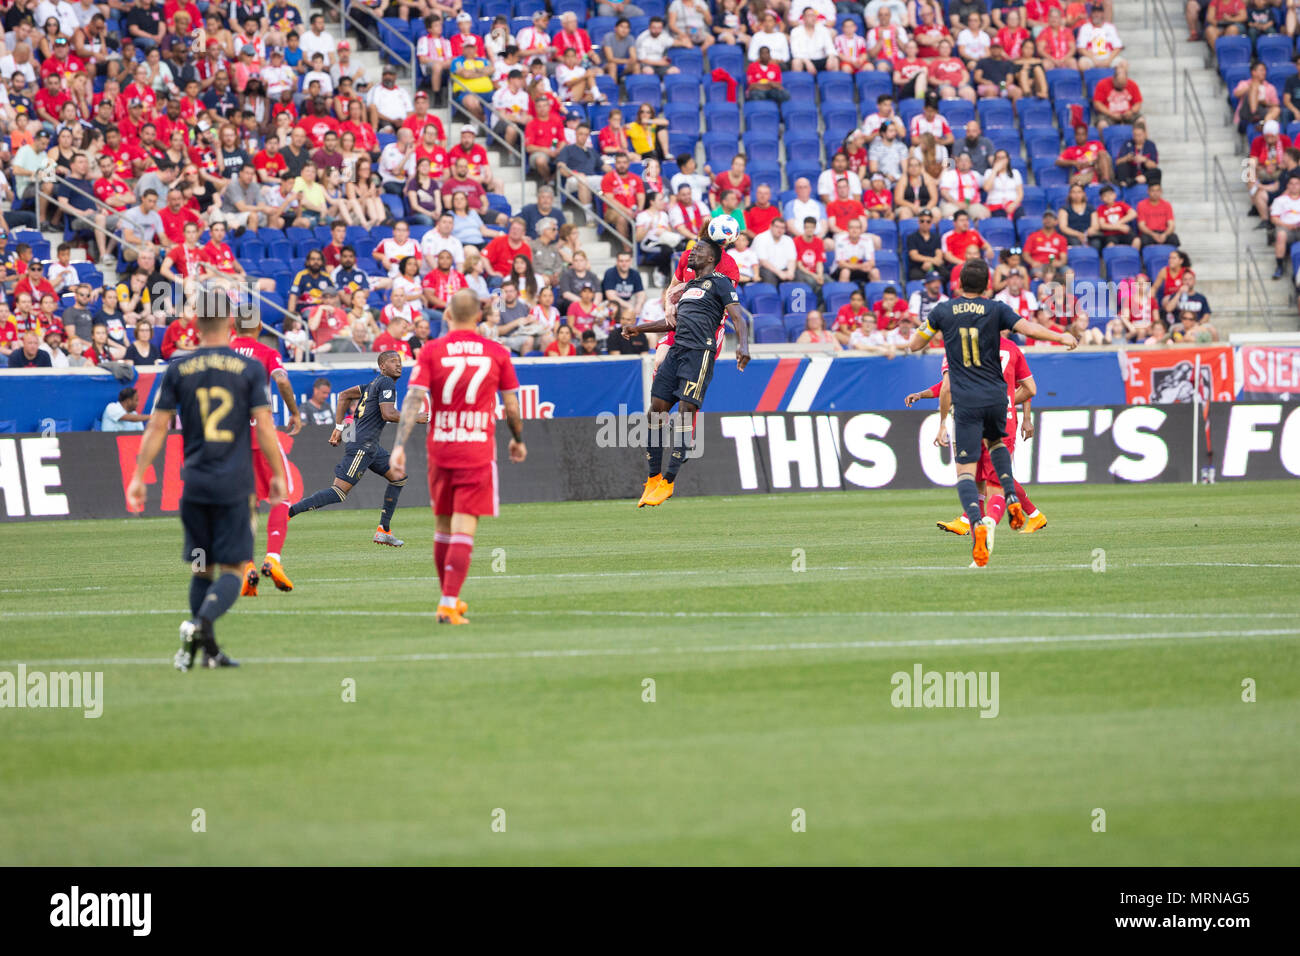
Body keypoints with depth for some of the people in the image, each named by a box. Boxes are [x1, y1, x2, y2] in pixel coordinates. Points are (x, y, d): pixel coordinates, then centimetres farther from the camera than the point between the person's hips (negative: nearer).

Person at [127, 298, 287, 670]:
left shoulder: (178, 371, 4)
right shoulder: (250, 369, -1)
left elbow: (157, 428, 3)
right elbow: (265, 427, -3)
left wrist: (138, 477, 9)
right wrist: (278, 475, 7)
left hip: (195, 483, 2)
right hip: (234, 485, -2)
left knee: (202, 568, 13)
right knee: (231, 569, -1)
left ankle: (209, 649, 10)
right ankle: (201, 623, -27)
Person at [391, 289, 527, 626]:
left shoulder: (431, 351, -1)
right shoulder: (496, 353, 0)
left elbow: (413, 400, -10)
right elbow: (512, 406, 6)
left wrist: (399, 445, -12)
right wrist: (518, 440, 23)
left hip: (439, 447, 2)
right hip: (478, 448, -2)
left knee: (443, 525, 16)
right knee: (464, 528, -5)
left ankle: (449, 599, 27)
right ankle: (449, 602, -17)